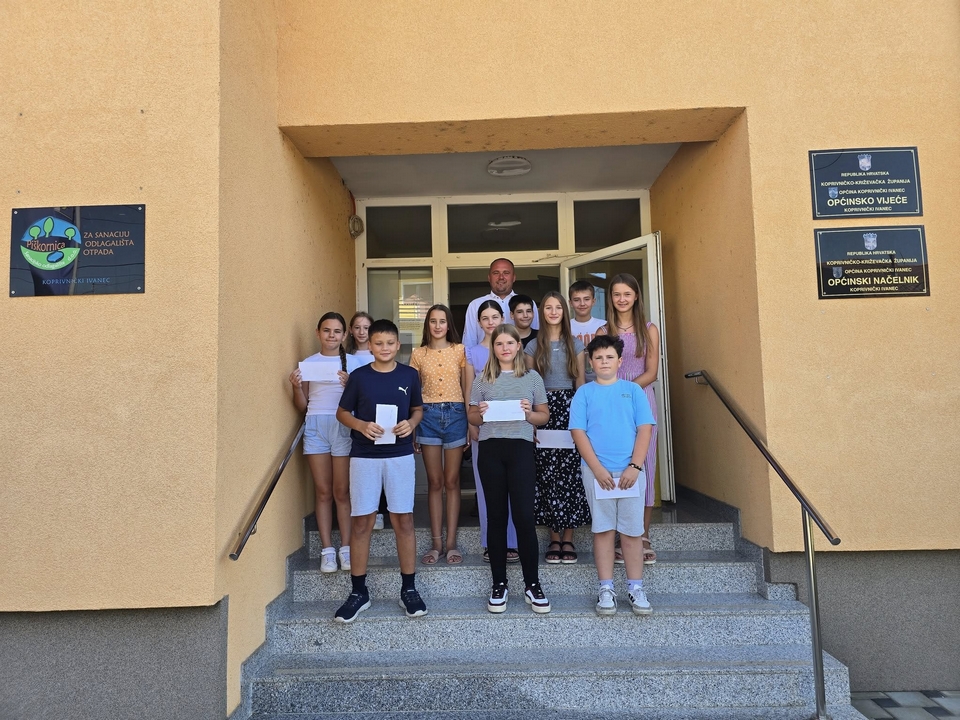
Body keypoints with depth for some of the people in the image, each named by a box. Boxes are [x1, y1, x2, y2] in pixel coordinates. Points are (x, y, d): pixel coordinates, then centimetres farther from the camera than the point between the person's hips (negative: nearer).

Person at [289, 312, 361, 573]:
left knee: (342, 491, -1)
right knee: (323, 491, 4)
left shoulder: (352, 363, 5)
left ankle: (345, 548, 9)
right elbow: (302, 406, 11)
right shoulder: (308, 363, 10)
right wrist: (296, 386, -7)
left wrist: (349, 384, -17)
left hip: (344, 427, -1)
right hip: (315, 427, 2)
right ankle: (327, 549, 11)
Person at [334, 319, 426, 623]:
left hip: (401, 455, 0)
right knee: (361, 522, 4)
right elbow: (342, 412, 6)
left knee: (403, 520, 4)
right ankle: (359, 592, 17)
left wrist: (411, 423, -9)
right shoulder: (359, 376, 0)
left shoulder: (409, 375, 2)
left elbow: (418, 408, 13)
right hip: (364, 456, 0)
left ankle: (409, 589, 18)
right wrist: (361, 425, -14)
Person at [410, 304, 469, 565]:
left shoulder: (460, 351, 5)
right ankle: (436, 543, 12)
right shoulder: (418, 354, 7)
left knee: (452, 481, 4)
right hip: (429, 415, 1)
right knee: (435, 482, 5)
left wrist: (471, 423, -2)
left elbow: (467, 388, 4)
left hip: (455, 414, -1)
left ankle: (451, 543, 11)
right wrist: (411, 426, 2)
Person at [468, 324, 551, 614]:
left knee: (525, 515, -5)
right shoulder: (483, 379, 11)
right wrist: (480, 414, -10)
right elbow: (472, 418, 12)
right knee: (496, 516, 6)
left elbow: (544, 416, 10)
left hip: (521, 448, -1)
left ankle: (532, 584, 8)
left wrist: (529, 413, -10)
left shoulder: (532, 377, 9)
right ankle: (499, 583, 16)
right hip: (490, 450, 1)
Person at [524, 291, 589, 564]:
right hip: (544, 409, 0)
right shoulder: (533, 346, 9)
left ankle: (568, 539, 7)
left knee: (570, 472, -2)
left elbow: (580, 382, 8)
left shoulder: (575, 344, 10)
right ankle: (554, 539, 8)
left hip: (570, 409, 0)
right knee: (547, 473, -2)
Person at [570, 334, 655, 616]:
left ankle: (635, 588, 17)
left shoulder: (633, 390, 6)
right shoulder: (584, 393, 4)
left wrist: (635, 467, -10)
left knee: (632, 531, 6)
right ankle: (606, 589, 14)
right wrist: (598, 469, -11)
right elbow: (578, 432, -2)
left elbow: (645, 429, 1)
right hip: (597, 471, 0)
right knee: (603, 530, 6)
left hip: (630, 471, 1)